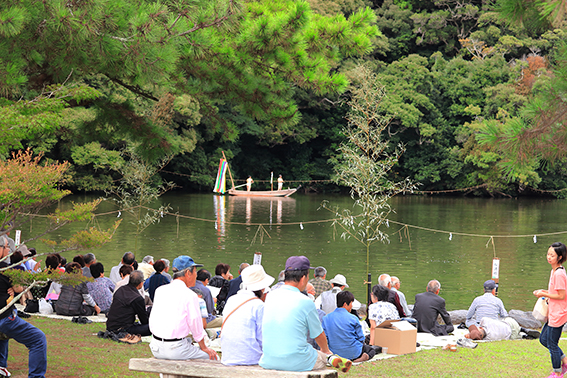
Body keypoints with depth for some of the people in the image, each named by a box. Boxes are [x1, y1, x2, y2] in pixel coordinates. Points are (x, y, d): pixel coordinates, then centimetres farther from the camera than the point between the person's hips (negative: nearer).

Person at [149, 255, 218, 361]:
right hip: (175, 350, -7)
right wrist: (203, 347, 9)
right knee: (213, 357, 6)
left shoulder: (159, 291, 7)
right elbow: (195, 324, -6)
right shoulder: (190, 296, -12)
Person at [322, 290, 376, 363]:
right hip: (353, 353, -5)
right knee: (371, 349, 24)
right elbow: (360, 338, -5)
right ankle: (365, 356, -8)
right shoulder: (353, 318, -11)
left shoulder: (326, 318, -3)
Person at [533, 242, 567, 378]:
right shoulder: (555, 271, 9)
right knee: (543, 338, 18)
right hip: (553, 314, 10)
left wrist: (544, 294, -15)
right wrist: (544, 291, 8)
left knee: (552, 344, 2)